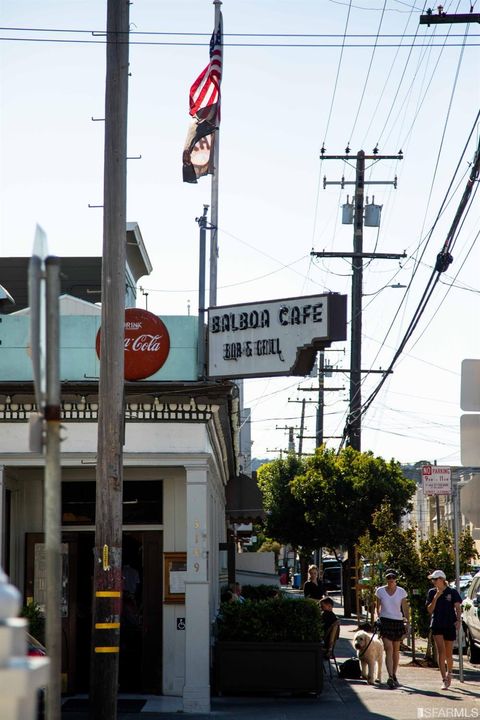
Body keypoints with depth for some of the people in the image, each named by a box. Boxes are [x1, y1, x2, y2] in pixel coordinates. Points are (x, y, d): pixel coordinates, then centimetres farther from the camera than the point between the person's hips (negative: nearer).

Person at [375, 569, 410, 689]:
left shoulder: (401, 592, 2)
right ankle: (390, 677, -25)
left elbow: (405, 609, 5)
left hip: (398, 622, 2)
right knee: (388, 649, -15)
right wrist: (378, 618, 4)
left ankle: (394, 675, 24)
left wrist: (407, 622, -1)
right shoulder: (380, 591, 1)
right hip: (385, 621, -2)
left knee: (396, 650, 10)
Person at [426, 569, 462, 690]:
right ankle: (444, 680, -16)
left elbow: (458, 607, -4)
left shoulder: (452, 592, -1)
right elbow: (429, 610, 3)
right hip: (437, 625, 1)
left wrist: (458, 620, -21)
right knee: (441, 651, -12)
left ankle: (449, 673, 37)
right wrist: (436, 597, -9)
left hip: (450, 625, -1)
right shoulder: (432, 592, 5)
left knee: (448, 653, 10)